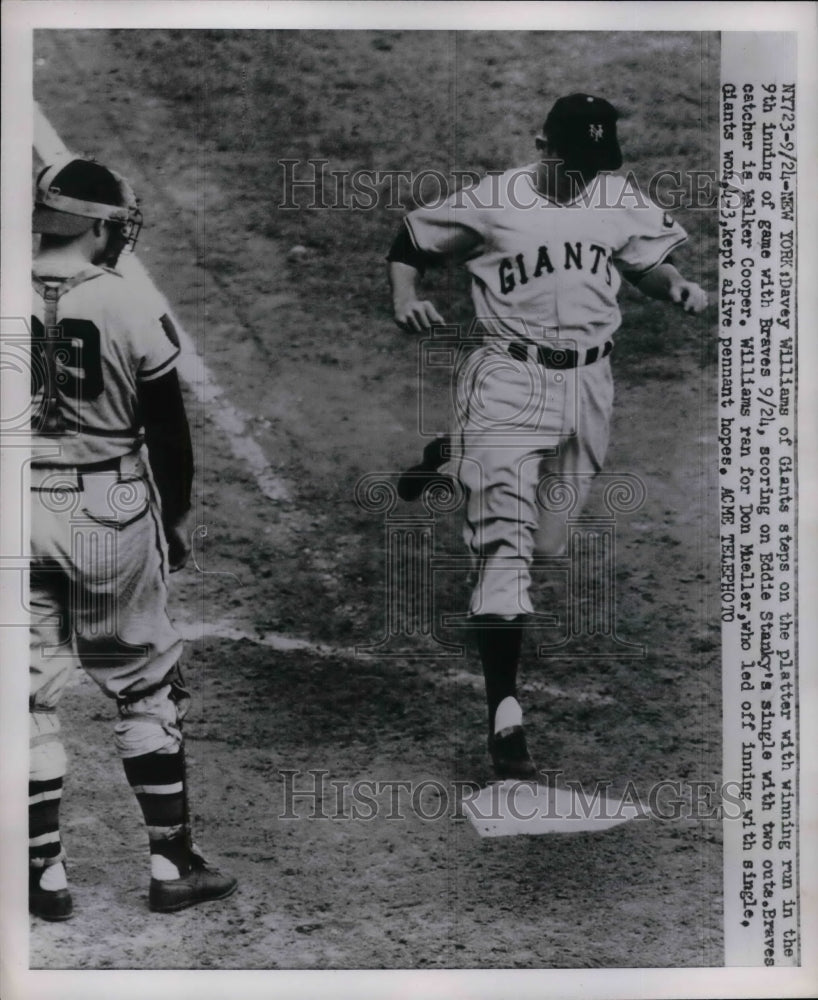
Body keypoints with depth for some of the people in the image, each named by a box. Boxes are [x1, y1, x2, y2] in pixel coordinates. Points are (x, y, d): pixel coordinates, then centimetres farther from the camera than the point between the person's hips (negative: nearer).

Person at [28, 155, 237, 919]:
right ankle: (172, 864, 20)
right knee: (145, 689, 13)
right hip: (109, 516, -1)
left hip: (21, 513, 2)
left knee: (27, 697, 12)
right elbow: (169, 432, -2)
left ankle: (45, 876, 21)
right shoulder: (132, 305, -9)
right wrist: (176, 518, 12)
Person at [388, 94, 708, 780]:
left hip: (588, 385, 5)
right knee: (507, 543, -13)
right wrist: (406, 298, -15)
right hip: (509, 380, -5)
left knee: (548, 539, 16)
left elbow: (648, 261, 19)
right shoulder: (490, 201, -6)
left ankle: (450, 458, 41)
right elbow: (409, 243, 4)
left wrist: (677, 285, -3)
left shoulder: (622, 201, 5)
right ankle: (505, 712, -8)